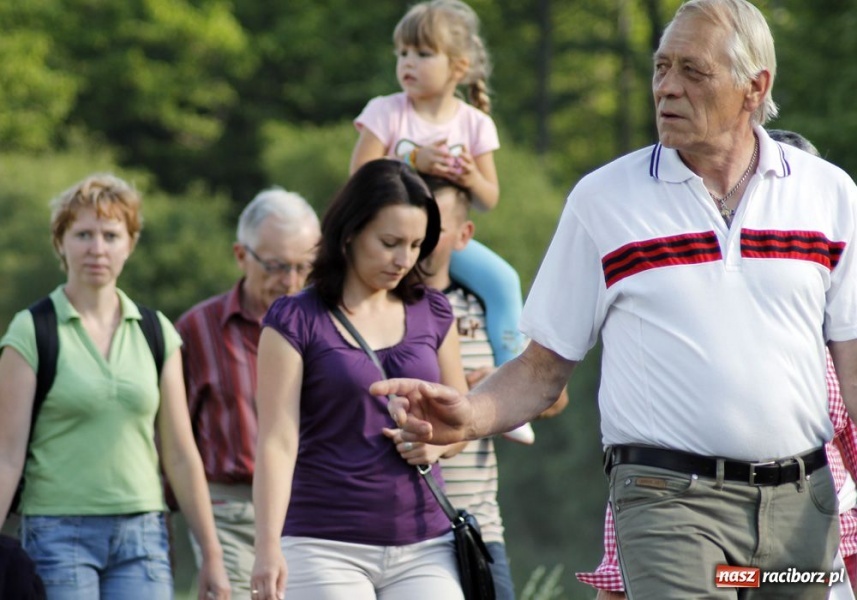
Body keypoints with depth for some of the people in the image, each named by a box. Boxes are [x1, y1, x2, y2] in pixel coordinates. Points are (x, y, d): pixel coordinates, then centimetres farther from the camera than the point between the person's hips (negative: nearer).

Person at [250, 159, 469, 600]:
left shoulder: (432, 315, 10)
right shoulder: (296, 321, -3)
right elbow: (278, 441, -9)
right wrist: (268, 547, -18)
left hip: (424, 545, 4)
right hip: (325, 547, -4)